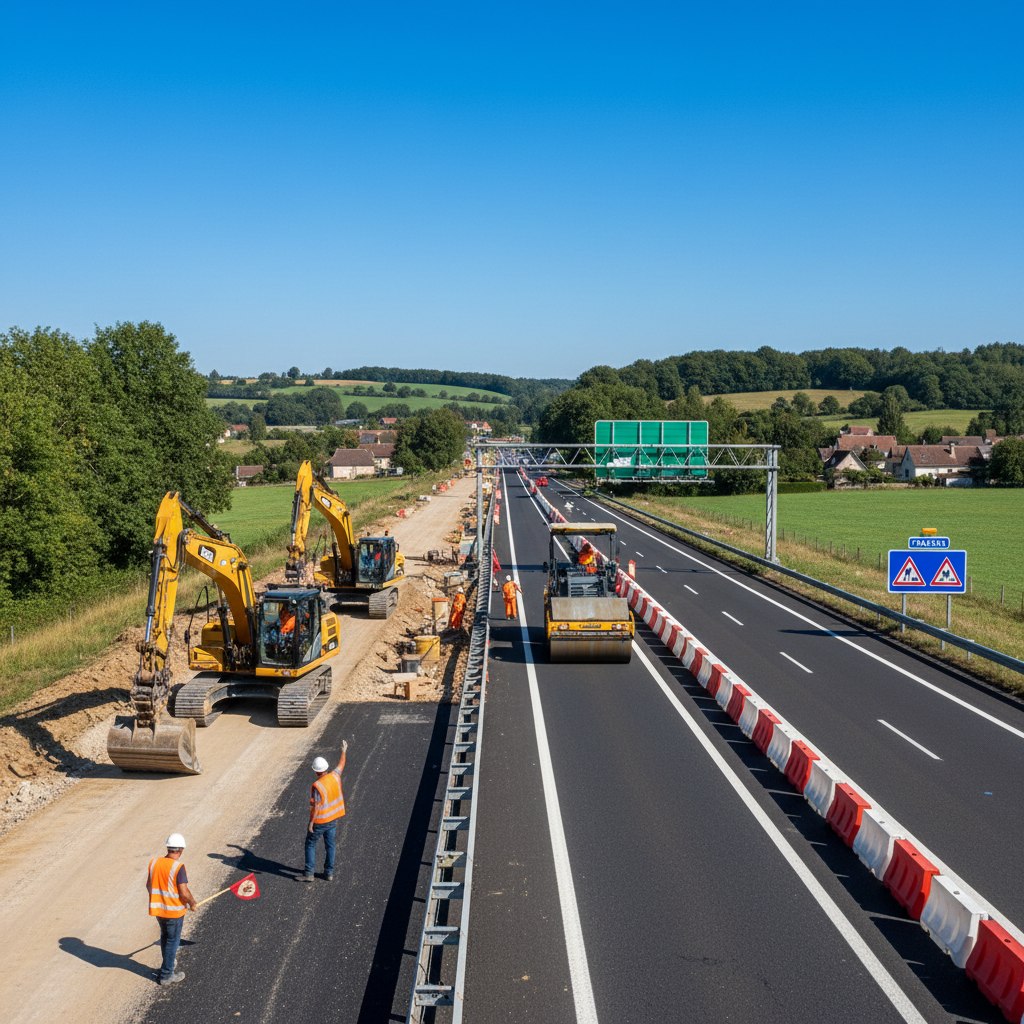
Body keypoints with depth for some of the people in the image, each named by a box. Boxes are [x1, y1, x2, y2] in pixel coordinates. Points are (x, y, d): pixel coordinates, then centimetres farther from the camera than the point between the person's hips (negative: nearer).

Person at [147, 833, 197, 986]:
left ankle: (166, 967, 40)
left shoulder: (154, 862, -4)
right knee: (172, 940, 9)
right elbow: (184, 893, -22)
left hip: (157, 908, 6)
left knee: (165, 936, 25)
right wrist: (192, 903, -3)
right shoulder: (178, 867, -22)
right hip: (174, 910, -6)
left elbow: (149, 885, 7)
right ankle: (166, 975, 18)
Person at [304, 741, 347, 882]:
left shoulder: (317, 786, -25)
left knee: (310, 844, 10)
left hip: (319, 822, -6)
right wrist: (343, 751, 29)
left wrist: (311, 823, -16)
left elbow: (316, 807, -24)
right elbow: (341, 764, 13)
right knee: (330, 845, 16)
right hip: (332, 819, 6)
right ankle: (329, 872, 21)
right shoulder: (335, 776, -8)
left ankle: (309, 873, 10)